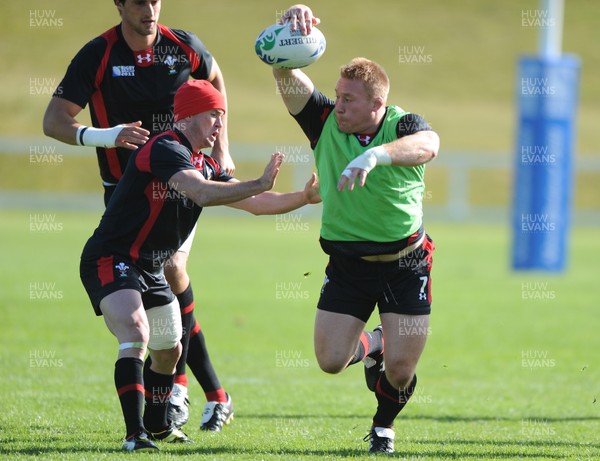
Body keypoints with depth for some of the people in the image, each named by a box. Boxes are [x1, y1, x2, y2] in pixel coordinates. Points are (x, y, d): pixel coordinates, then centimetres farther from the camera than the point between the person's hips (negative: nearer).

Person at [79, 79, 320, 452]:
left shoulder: (205, 166, 11)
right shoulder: (165, 150, -19)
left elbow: (256, 204, 12)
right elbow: (202, 193, -35)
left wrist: (306, 197, 0)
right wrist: (260, 184, -38)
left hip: (150, 268, 10)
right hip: (111, 261, -10)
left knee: (169, 350, 22)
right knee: (136, 337, -28)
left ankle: (157, 425, 44)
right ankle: (135, 434, -33)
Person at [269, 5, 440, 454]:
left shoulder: (402, 126, -13)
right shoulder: (325, 122, -5)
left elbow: (428, 144, -37)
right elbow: (287, 77, -16)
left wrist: (374, 155, -55)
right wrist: (293, 23, -37)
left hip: (405, 262, -3)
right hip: (347, 262, 3)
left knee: (401, 368, -5)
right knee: (330, 361, -4)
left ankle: (384, 424, 30)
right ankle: (371, 345, 33)